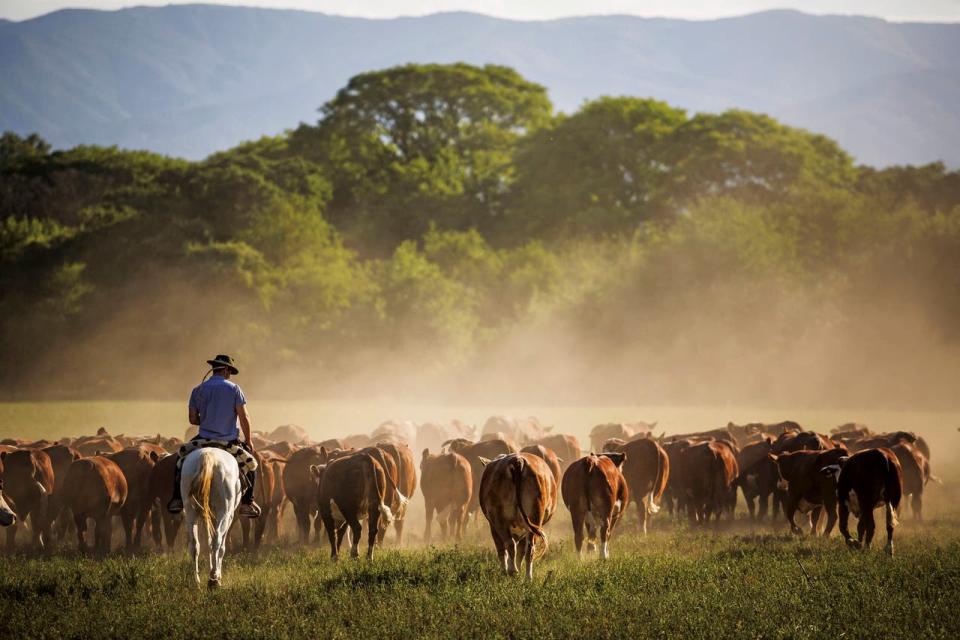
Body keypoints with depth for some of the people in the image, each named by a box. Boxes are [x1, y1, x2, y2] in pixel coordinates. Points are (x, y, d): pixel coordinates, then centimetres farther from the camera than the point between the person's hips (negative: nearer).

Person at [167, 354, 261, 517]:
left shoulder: (198, 390, 1)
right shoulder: (234, 389, -5)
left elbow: (193, 419, 3)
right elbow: (244, 418, -6)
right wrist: (248, 440, 7)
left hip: (204, 441, 2)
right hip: (230, 442, -2)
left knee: (181, 455, 26)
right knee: (250, 463, 22)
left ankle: (177, 499, 17)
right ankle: (247, 503, 14)